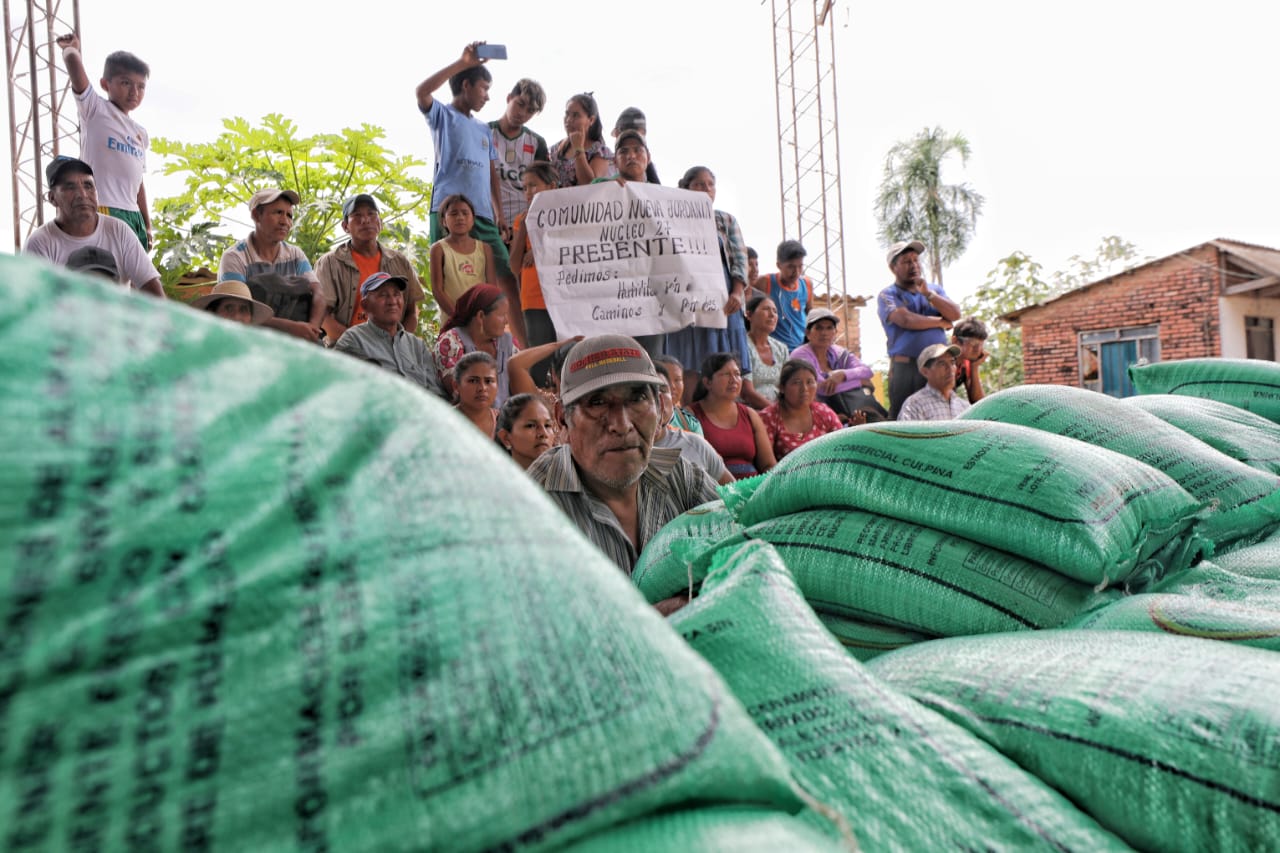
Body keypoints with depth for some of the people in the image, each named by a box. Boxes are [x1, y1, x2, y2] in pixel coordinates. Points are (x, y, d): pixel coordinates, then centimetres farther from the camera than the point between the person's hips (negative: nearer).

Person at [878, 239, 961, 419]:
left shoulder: (935, 289, 20)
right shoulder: (887, 295, 4)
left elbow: (955, 315, 5)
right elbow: (906, 320, -13)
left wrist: (928, 294, -6)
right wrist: (941, 322, 1)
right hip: (906, 366, -4)